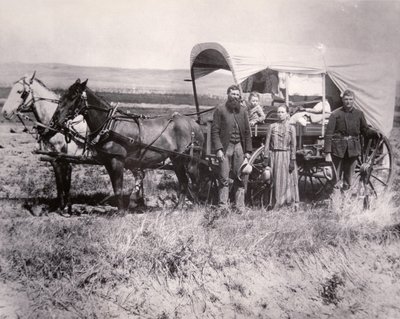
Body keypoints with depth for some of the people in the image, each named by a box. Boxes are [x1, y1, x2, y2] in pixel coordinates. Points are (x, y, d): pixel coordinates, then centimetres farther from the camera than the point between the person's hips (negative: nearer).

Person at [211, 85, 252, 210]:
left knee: (241, 178, 4)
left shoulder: (243, 110, 11)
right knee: (224, 179, -2)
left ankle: (240, 207, 12)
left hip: (239, 147, 4)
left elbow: (247, 132, 11)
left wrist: (248, 151, 6)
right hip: (225, 147, -3)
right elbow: (215, 131, -4)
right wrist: (218, 149, -13)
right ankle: (223, 206, 4)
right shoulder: (220, 110, 0)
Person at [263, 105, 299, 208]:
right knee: (274, 180, 3)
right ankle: (273, 204, 9)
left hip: (286, 156, -1)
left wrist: (292, 160, -6)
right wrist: (266, 158, -3)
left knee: (288, 180, 0)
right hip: (274, 156, 1)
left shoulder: (291, 128, 3)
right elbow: (267, 143, 4)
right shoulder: (272, 126, 6)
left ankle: (293, 204, 5)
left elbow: (293, 145, 0)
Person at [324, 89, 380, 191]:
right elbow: (328, 134, -7)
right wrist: (327, 153, -12)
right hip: (338, 148, -3)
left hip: (353, 149, 3)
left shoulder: (359, 114, 6)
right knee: (335, 178, -2)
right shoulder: (336, 114, -4)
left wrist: (374, 133, -8)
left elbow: (365, 130, 14)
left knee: (348, 175, 9)